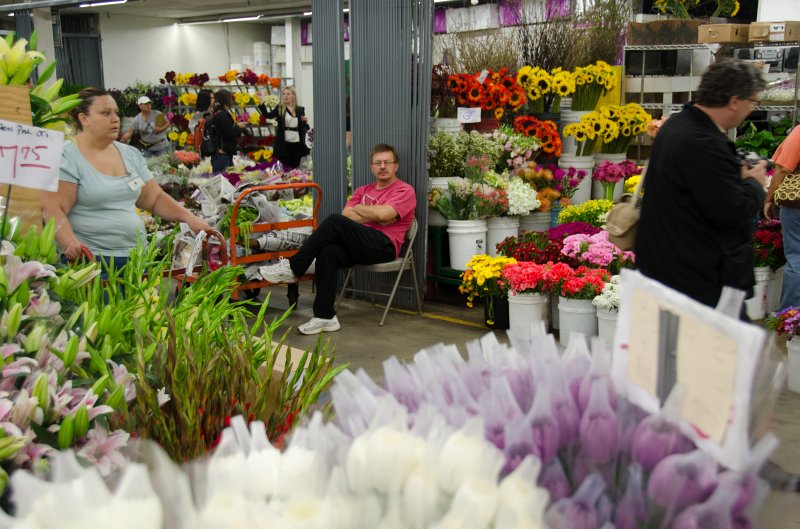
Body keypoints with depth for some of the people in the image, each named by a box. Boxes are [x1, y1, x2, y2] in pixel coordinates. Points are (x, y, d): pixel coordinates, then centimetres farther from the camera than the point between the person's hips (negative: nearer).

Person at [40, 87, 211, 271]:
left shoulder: (131, 154, 12)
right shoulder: (65, 158, -6)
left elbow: (155, 198, 14)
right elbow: (53, 209, -14)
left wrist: (188, 217, -1)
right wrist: (71, 243, -31)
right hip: (89, 260, -5)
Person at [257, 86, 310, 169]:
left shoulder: (300, 110, 8)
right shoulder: (279, 108, 1)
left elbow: (303, 128, 14)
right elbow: (268, 115, -13)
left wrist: (305, 122, -7)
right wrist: (261, 103, -25)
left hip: (297, 143, 3)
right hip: (284, 143, -2)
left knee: (295, 167, 9)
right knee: (285, 168, -1)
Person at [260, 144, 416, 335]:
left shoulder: (405, 191, 5)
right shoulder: (363, 190, 24)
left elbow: (383, 213, -14)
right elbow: (346, 215, 7)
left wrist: (359, 208, 5)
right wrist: (376, 217, -3)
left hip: (384, 245, -6)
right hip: (359, 244, 6)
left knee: (335, 221, -26)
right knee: (328, 253, -28)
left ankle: (293, 268, -18)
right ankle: (325, 317, -25)